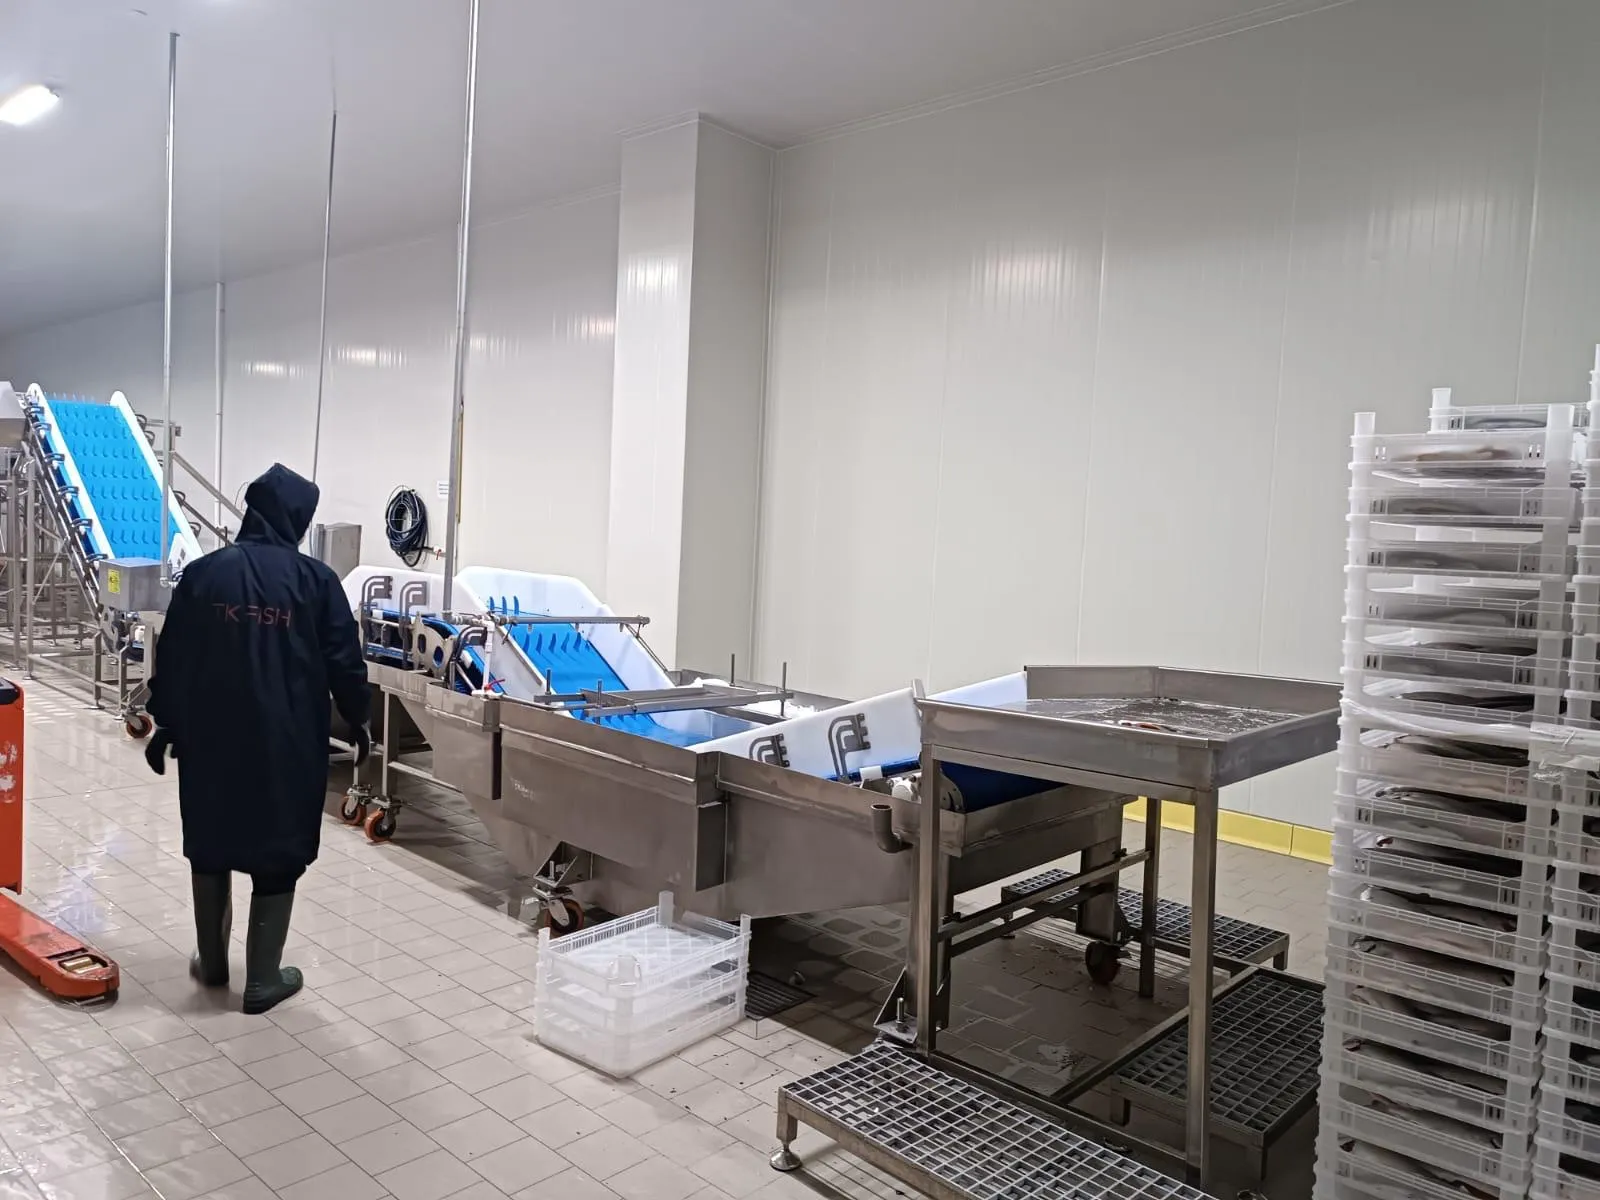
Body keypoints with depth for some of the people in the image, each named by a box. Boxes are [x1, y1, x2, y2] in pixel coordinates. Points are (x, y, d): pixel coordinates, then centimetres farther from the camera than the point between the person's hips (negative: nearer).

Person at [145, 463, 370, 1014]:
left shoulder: (202, 572, -1)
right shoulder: (316, 579, -7)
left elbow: (171, 659, 3)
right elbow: (344, 661, -4)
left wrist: (165, 724, 16)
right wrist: (358, 722, 11)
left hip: (209, 739, 3)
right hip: (287, 743, -3)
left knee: (209, 846, 20)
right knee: (278, 855, 8)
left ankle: (212, 962, 33)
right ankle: (263, 980, 14)